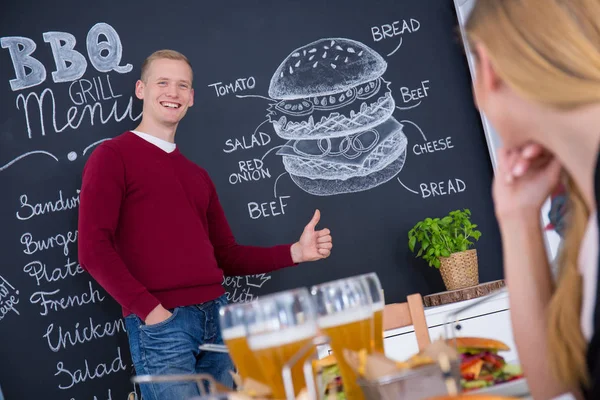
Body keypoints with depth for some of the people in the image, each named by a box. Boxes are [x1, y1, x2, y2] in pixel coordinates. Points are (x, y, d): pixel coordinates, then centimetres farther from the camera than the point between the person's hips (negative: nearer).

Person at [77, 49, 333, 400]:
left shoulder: (197, 175, 20)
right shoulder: (112, 156, 0)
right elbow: (94, 249, -10)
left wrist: (295, 252, 9)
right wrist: (148, 308, -15)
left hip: (218, 316, 6)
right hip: (161, 323, -6)